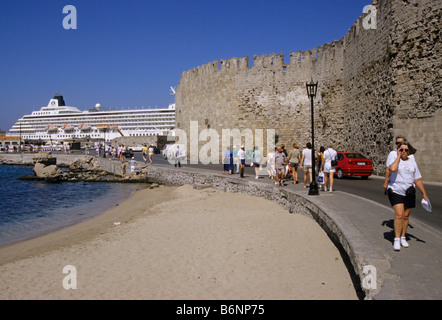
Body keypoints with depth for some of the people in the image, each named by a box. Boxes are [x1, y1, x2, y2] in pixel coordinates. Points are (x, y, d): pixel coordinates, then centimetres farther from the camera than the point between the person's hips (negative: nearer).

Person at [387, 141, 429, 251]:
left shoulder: (412, 162, 10)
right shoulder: (393, 159, -2)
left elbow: (418, 180, 13)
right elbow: (392, 169, -26)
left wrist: (424, 194, 10)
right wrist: (398, 156, -15)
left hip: (409, 193, 4)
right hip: (395, 191, -4)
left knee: (406, 216, 9)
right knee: (399, 214, -16)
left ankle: (403, 237, 24)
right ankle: (397, 239, -9)